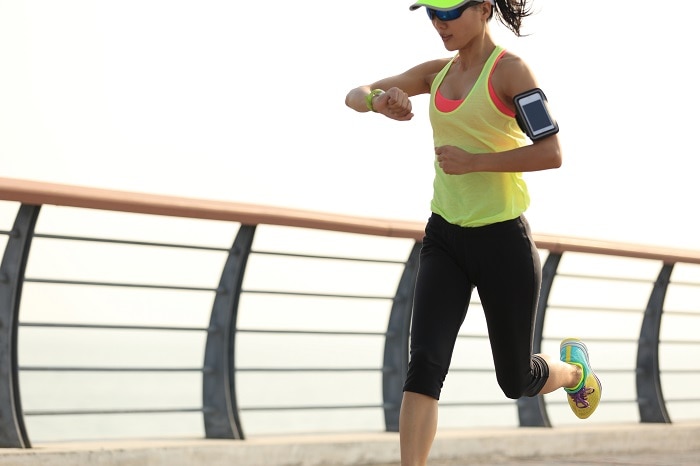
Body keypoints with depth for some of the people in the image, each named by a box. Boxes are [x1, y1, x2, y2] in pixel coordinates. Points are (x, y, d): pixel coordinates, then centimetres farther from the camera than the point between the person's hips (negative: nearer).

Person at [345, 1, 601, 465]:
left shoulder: (510, 70, -12)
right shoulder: (438, 73, 7)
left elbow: (551, 153, -20)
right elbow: (355, 96, 9)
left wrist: (473, 161, -22)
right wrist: (379, 100, -14)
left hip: (504, 240, -5)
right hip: (445, 237, 5)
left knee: (516, 380, 11)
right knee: (424, 364, -15)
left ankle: (574, 370, 45)